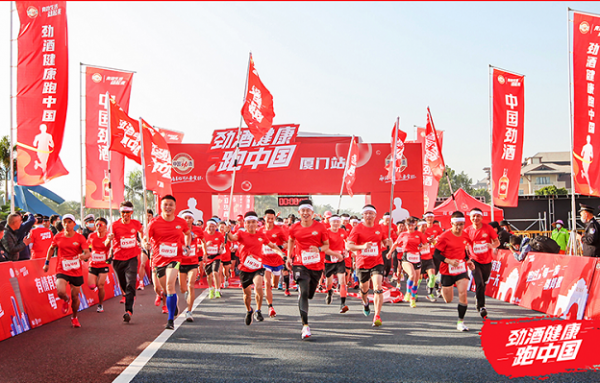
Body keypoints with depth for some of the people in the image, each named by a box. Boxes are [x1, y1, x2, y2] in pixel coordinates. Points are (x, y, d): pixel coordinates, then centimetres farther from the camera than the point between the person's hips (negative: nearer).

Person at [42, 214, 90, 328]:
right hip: (62, 270, 0)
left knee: (75, 297, 6)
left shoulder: (80, 238, -6)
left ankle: (74, 317, 34)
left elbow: (88, 253, -14)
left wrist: (84, 256, -37)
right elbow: (51, 249, 19)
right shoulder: (58, 237, 0)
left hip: (76, 271, 0)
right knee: (61, 292, -23)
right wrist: (47, 262, 17)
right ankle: (66, 300, 16)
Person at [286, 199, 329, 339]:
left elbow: (327, 245, 4)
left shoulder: (320, 227, -4)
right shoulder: (295, 228, 0)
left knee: (309, 294, 14)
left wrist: (319, 249, -17)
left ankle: (302, 313, 52)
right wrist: (289, 257, 11)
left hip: (317, 265, 1)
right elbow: (291, 241, 20)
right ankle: (305, 325, -20)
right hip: (300, 264, -1)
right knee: (303, 292, -19)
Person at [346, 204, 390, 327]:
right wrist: (362, 246, -28)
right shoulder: (357, 228, -6)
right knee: (364, 288, 17)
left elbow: (385, 242, 16)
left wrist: (388, 242, -9)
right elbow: (348, 245, -12)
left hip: (377, 262, 0)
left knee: (378, 288, -16)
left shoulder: (380, 228, 2)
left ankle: (377, 317, -12)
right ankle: (365, 303, 52)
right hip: (362, 263, 0)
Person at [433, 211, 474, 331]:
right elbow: (436, 254, -12)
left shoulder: (465, 236, 1)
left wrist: (468, 261, 0)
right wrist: (449, 261, -26)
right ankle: (442, 290, 47)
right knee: (448, 300, 9)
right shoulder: (445, 236, -14)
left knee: (463, 294, -18)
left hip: (461, 270, 2)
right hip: (447, 271, -2)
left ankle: (461, 321, -6)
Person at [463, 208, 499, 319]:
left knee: (483, 284, 16)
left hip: (487, 261, 2)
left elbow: (497, 242, -2)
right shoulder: (467, 231, -8)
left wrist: (492, 245, -25)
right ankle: (481, 306, -7)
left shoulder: (488, 228, -7)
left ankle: (478, 298, 45)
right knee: (479, 283, -18)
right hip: (475, 261, -2)